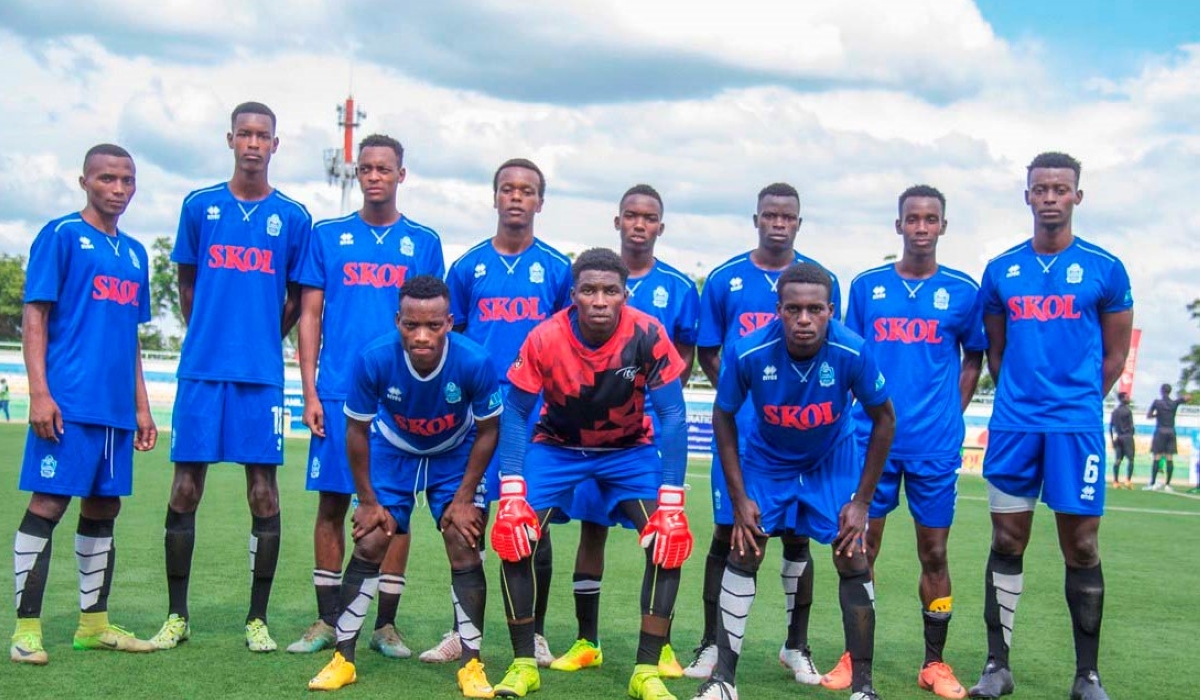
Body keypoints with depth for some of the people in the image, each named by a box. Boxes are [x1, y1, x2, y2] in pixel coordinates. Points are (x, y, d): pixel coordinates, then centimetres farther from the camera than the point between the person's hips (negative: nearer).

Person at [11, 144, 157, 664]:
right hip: (68, 402, -7)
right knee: (47, 504, -6)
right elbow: (34, 316, -6)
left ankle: (94, 624, 20)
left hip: (116, 407, 7)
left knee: (103, 509, 11)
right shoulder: (61, 235, -1)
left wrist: (141, 407, 20)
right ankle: (26, 629, 0)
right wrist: (39, 392, -15)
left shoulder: (134, 252, 18)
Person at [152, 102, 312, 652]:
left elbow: (296, 300, 12)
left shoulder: (293, 217, 5)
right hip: (201, 368, 1)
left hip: (262, 374, -1)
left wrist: (260, 342, 11)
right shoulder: (200, 207, 8)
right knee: (185, 487, 2)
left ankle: (258, 618, 10)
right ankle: (177, 616, 13)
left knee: (263, 491, 0)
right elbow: (187, 285, 16)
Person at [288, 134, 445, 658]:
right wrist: (310, 392, 0)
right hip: (337, 393, 0)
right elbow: (310, 317, 7)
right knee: (332, 503, 3)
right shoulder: (328, 236, 9)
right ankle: (327, 620, 13)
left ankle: (386, 624, 12)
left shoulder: (423, 242, 9)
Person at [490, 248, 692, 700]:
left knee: (670, 539, -16)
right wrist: (512, 494, -24)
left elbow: (672, 415, -21)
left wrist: (671, 502, -25)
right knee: (513, 534, -16)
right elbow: (515, 413, -16)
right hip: (558, 446, 0)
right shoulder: (545, 339, -25)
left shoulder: (648, 336, -26)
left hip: (629, 450, 0)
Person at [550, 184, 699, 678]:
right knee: (591, 525, 5)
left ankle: (660, 645, 12)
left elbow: (685, 357, 8)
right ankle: (586, 642, 16)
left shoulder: (678, 288, 4)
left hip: (652, 428, -1)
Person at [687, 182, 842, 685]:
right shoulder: (724, 279, 4)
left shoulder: (821, 280, 5)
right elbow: (706, 352, 9)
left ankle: (797, 646, 21)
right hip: (739, 427, 0)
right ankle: (711, 644, 14)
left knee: (796, 534, 7)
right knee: (728, 532, 2)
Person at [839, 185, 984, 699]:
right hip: (872, 438, 1)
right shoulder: (867, 286, 5)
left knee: (934, 553, 6)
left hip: (936, 444, -1)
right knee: (861, 547, 4)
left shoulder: (962, 290, 2)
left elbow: (974, 358, 12)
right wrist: (849, 417, 3)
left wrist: (951, 414, 3)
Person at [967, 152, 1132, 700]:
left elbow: (1114, 356, 7)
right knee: (1007, 543, 5)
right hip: (1012, 424, 2)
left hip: (1076, 426, -2)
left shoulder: (1104, 269, 1)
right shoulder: (1001, 271, 8)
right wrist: (1021, 399, 10)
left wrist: (1072, 402, 8)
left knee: (1081, 549, 2)